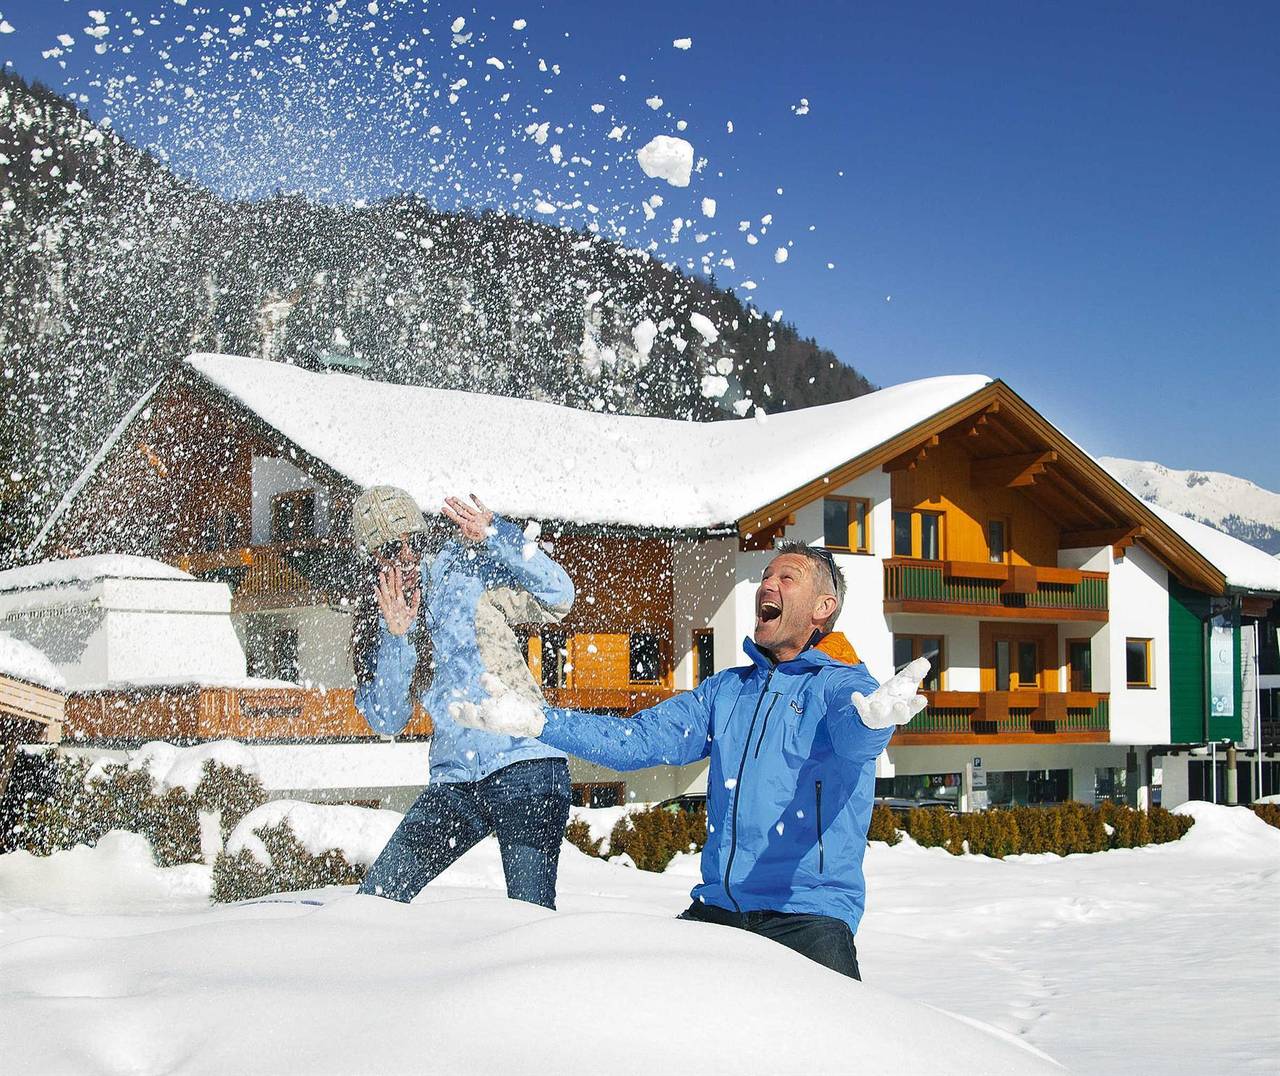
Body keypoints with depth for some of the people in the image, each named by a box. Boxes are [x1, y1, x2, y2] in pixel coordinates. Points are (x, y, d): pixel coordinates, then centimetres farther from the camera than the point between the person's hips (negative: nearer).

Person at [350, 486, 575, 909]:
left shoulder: (467, 575, 1)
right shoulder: (375, 623, 12)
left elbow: (558, 597, -11)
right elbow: (386, 721, 3)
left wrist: (496, 536, -20)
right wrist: (397, 638, -9)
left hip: (525, 767, -4)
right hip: (455, 783, 5)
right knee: (376, 897, -2)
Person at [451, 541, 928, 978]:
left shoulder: (840, 684, -1)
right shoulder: (725, 690, 16)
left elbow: (853, 736, -24)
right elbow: (636, 739, 12)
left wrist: (875, 718, -50)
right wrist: (535, 720, 0)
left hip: (809, 910, -5)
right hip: (717, 906, 5)